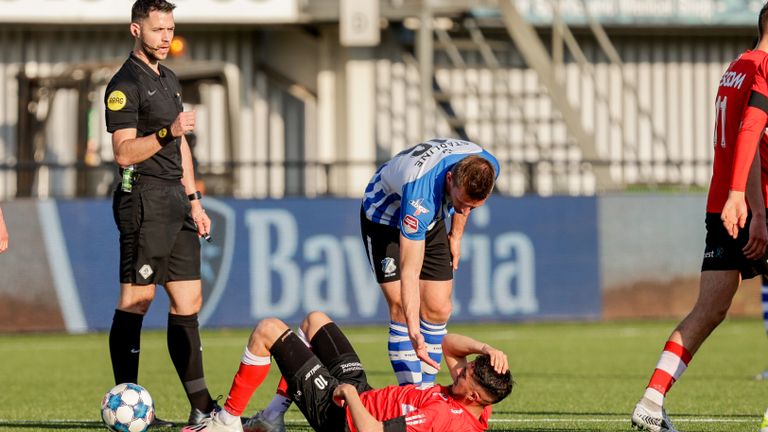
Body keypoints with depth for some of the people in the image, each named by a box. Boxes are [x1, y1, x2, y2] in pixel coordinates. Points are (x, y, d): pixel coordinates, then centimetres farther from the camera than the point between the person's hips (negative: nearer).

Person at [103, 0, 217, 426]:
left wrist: (194, 201, 22)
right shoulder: (126, 83, -9)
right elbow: (124, 152, -16)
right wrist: (167, 133, -27)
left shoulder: (168, 80, 19)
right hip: (144, 199, -9)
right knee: (136, 301, -8)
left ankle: (201, 406, 9)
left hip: (176, 203, 9)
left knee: (188, 302, 7)